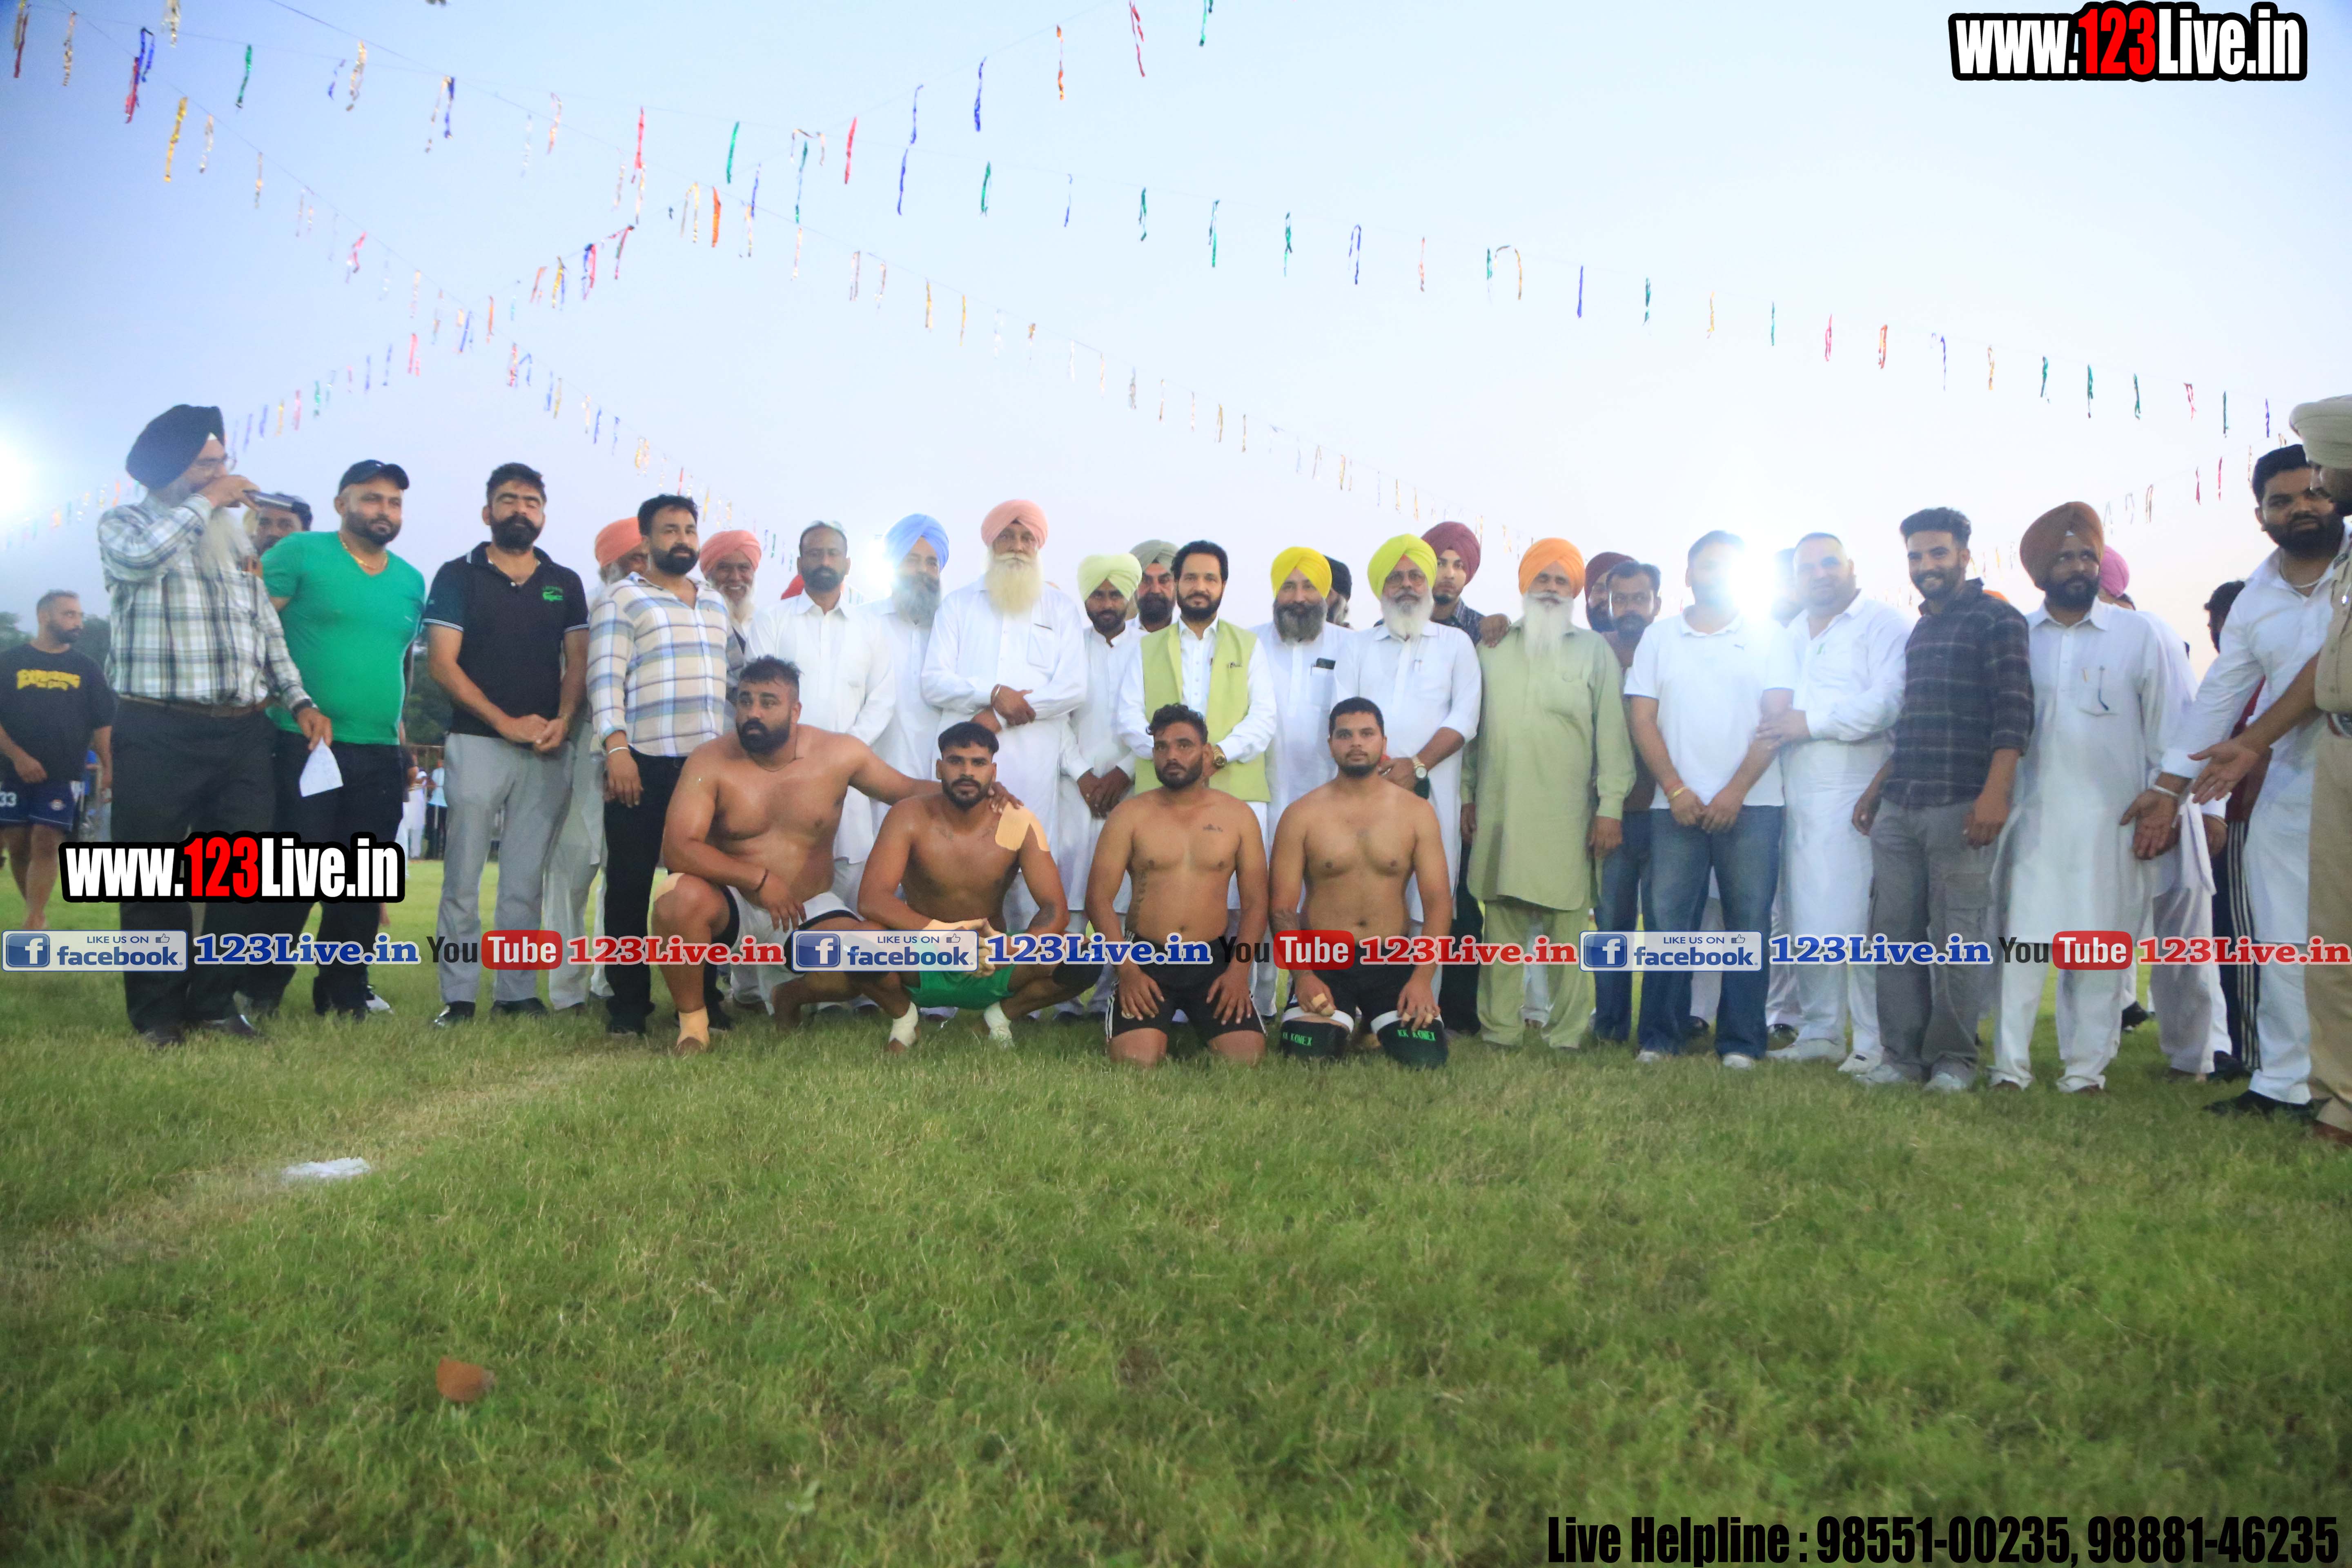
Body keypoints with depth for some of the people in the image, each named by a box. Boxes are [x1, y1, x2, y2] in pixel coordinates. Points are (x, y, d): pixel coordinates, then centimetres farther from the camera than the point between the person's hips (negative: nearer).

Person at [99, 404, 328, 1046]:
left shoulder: (236, 538, 19)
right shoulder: (123, 524, 5)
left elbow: (267, 631, 20)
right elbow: (139, 558, -21)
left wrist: (300, 701, 8)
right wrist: (205, 501, -9)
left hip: (244, 732, 5)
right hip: (159, 732, -4)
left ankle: (215, 1001, 14)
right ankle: (157, 1012, 10)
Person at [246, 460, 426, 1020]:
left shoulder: (411, 582, 15)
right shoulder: (300, 554, 0)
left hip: (381, 757, 5)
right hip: (304, 746, -5)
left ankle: (343, 994, 20)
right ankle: (258, 992, 12)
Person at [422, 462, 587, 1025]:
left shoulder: (565, 583, 14)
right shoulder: (459, 575, 5)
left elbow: (577, 661, 10)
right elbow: (442, 661, -3)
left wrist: (563, 720, -9)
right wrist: (507, 722, -12)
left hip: (547, 751, 3)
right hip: (477, 742, -2)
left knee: (525, 880, 5)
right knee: (463, 878, -3)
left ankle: (518, 992, 10)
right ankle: (458, 997, 2)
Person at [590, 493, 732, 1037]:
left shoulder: (716, 605, 21)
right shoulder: (623, 598, 4)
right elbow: (605, 678, -5)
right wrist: (616, 748, -16)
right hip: (643, 762, -4)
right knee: (631, 883, -1)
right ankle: (628, 1003, 7)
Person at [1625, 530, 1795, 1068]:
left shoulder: (1766, 639, 8)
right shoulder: (1659, 638, 11)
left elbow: (1776, 719, 1)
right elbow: (1643, 720, 6)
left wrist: (1736, 792, -10)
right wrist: (1676, 790, -5)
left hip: (1750, 804, 0)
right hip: (1676, 805, 1)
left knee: (1748, 920, -2)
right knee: (1669, 919, -2)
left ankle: (1741, 1041, 5)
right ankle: (1659, 1037, 4)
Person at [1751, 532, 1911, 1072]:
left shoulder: (1884, 625, -2)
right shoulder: (1791, 635, 21)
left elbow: (1890, 702, -16)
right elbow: (1777, 710, 27)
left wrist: (1813, 722, -14)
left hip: (1858, 798, -7)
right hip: (1802, 800, 7)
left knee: (1859, 925, -8)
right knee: (1806, 924, 10)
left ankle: (1875, 1044, 1)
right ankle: (1819, 1033, 20)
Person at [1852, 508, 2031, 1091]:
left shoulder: (1996, 620, -1)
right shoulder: (1918, 630, 21)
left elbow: (2013, 713, -11)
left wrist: (1995, 794, -20)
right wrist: (1877, 787, 21)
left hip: (1959, 807, -7)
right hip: (1897, 808, 7)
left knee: (1958, 937, -4)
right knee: (1894, 932, 4)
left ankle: (1954, 1059, 6)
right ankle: (1902, 1055, 11)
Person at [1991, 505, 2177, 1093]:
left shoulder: (2137, 634, 4)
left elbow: (2165, 729, 4)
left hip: (2110, 819, 0)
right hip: (2033, 816, 1)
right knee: (2022, 939, -2)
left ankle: (2087, 1067, 12)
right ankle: (2011, 1063, 5)